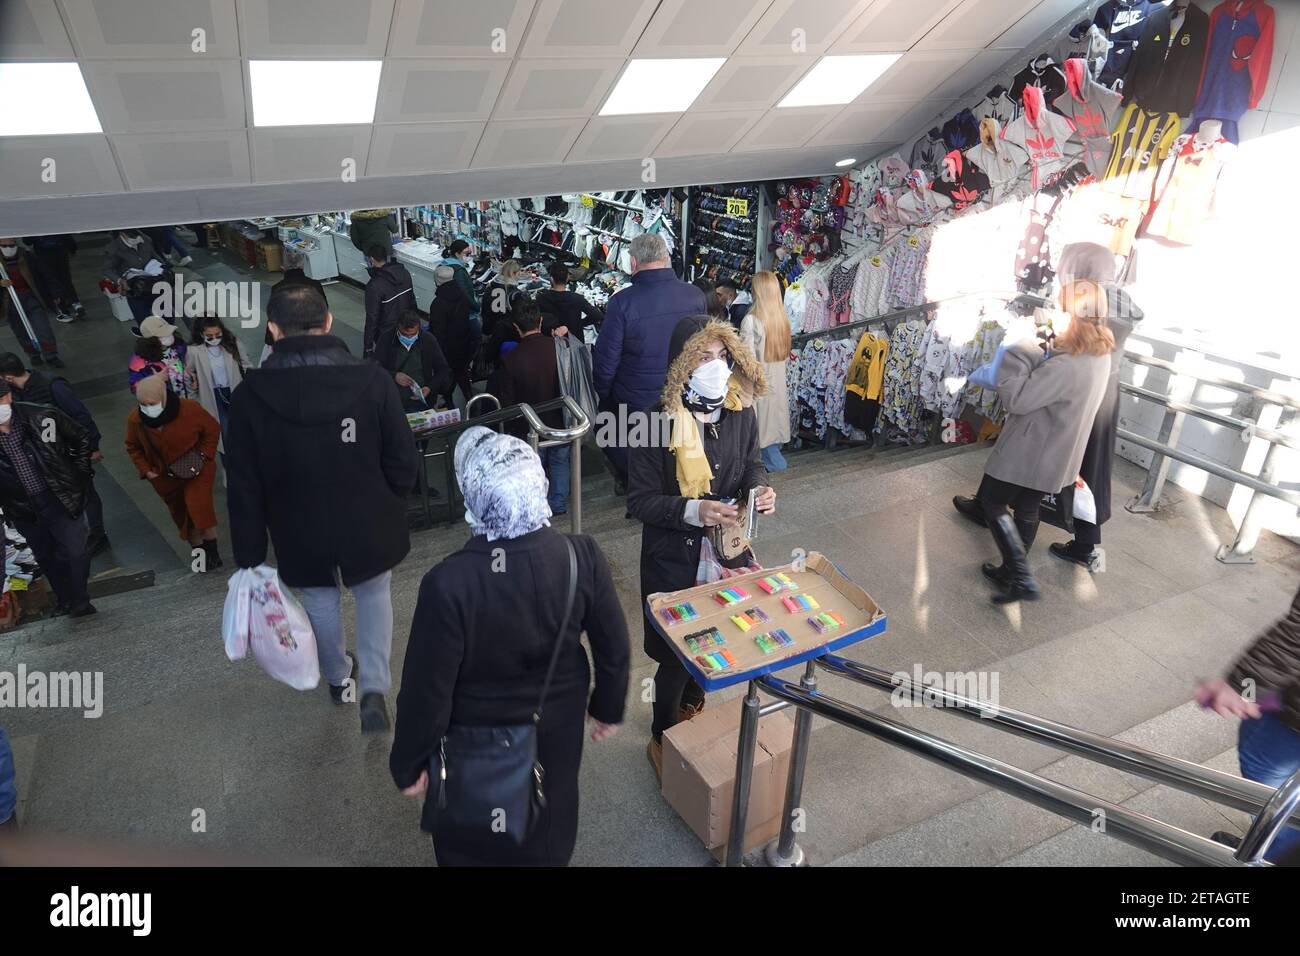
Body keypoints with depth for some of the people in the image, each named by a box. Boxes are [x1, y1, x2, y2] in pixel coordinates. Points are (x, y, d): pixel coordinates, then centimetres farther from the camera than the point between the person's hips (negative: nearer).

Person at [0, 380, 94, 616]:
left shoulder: (43, 417, -16)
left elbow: (82, 439, 0)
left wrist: (78, 476, -1)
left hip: (62, 498, -2)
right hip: (23, 510, 2)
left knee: (74, 552, -1)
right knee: (46, 557, 16)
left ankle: (79, 601, 18)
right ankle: (64, 597, 37)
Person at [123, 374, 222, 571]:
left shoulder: (189, 408, -24)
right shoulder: (135, 420, -14)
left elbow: (213, 429, -7)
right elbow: (133, 447, 6)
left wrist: (204, 455, -17)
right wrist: (145, 469, -8)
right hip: (165, 476, 4)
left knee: (199, 506, -20)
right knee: (181, 514, 12)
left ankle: (212, 550, -3)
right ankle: (198, 550, 30)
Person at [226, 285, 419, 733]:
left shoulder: (251, 394, -14)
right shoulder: (373, 379, -18)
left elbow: (244, 488, -8)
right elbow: (402, 462, -10)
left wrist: (249, 557, 2)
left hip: (302, 536, 1)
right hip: (369, 527, 0)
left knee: (321, 603, 25)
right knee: (374, 594, 23)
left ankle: (338, 679, 48)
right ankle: (373, 689, 10)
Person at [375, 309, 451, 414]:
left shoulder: (429, 341, 4)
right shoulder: (386, 340, 3)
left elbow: (444, 371, 8)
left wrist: (430, 388, -10)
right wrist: (394, 376, -17)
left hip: (420, 402, 0)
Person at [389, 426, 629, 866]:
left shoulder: (449, 583, -34)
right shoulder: (582, 556, -24)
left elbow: (427, 689, -22)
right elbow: (615, 649, -11)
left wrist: (407, 763, -4)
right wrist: (608, 708, 9)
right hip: (557, 722, 3)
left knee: (472, 839, 28)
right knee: (549, 822, 32)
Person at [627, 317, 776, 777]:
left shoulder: (740, 412, -7)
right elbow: (640, 501, -17)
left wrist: (759, 488, -12)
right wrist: (692, 511, -32)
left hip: (727, 549, 5)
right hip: (675, 558, -5)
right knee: (676, 653, 9)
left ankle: (693, 708, 55)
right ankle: (663, 739, 37)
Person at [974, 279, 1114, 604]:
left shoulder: (1065, 367, -30)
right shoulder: (1100, 356, 0)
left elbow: (1016, 400, -26)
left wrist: (1019, 351, -21)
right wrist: (1032, 352, -5)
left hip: (1029, 453, -9)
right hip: (1054, 454, 9)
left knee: (991, 502, 8)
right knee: (1027, 509, 21)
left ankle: (1021, 580, 2)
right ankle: (1012, 571, 36)